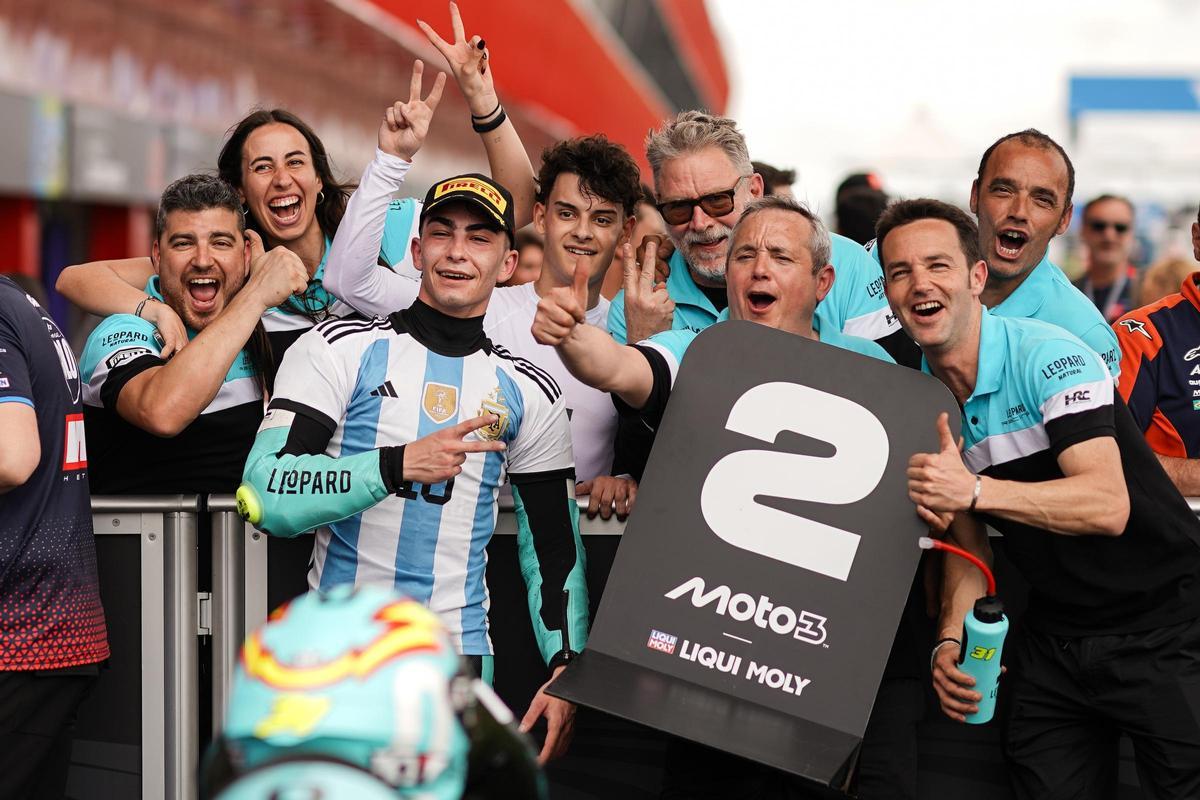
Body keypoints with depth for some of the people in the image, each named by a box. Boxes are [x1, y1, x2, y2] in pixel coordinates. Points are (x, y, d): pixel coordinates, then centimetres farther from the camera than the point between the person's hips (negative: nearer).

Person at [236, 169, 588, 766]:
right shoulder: (340, 350, -1)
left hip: (458, 652, 2)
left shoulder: (528, 392, 9)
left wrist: (566, 670, 1)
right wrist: (398, 466, -25)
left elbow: (555, 547, 13)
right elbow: (265, 496, -14)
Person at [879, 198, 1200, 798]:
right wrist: (951, 640, -8)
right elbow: (968, 546, 10)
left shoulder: (1048, 355, -17)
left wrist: (974, 489, -37)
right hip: (1054, 640, 6)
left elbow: (1108, 507, -28)